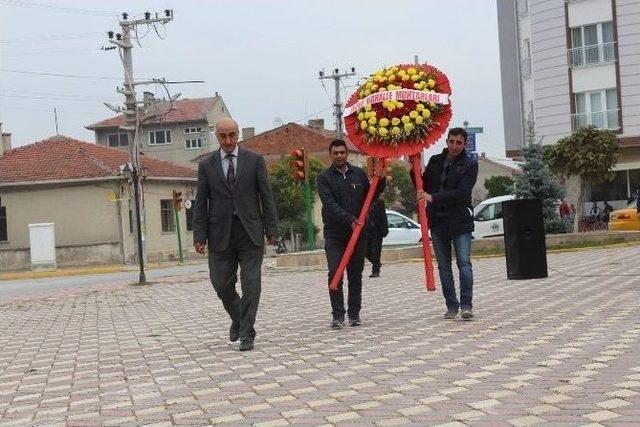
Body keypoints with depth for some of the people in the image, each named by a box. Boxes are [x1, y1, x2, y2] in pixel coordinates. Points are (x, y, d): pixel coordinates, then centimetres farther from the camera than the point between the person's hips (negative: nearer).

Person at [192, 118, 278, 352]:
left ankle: (246, 333, 4)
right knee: (222, 284, 3)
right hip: (220, 233, 1)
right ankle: (238, 319, 30)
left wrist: (271, 229, -2)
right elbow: (201, 203, 5)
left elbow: (266, 196, 3)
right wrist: (199, 236, -2)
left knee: (251, 284, -4)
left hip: (250, 231, -1)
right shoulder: (206, 164, 6)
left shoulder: (254, 160, 3)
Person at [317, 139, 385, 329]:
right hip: (334, 233, -3)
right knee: (335, 273, -9)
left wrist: (380, 182, 1)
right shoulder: (324, 178, 0)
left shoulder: (359, 174, 10)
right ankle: (337, 314, -3)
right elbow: (330, 204, -13)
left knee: (355, 275, 5)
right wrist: (349, 220, -24)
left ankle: (354, 313, 14)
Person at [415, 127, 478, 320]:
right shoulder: (435, 161, 12)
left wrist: (434, 198, -21)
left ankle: (466, 305, -8)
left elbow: (462, 193, -14)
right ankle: (451, 306, 14)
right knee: (444, 266, 7)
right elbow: (423, 187, 16)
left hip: (460, 222, -4)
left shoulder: (470, 165, -1)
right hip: (437, 221, 4)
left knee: (464, 263, -12)